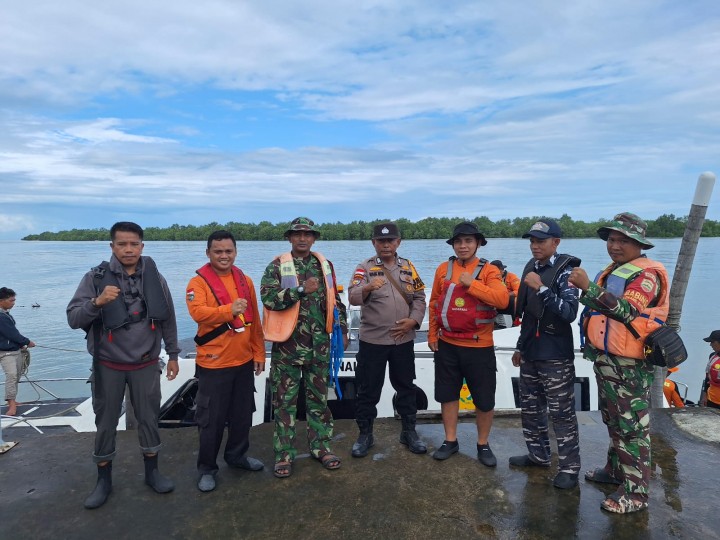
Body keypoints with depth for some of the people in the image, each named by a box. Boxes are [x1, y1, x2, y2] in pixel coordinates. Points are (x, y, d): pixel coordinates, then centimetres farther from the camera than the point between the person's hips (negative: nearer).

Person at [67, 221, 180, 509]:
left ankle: (152, 472, 30)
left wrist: (173, 355, 7)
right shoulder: (96, 277, -9)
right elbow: (73, 319, -14)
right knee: (106, 423, 11)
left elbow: (168, 319, 4)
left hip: (146, 365, 1)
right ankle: (104, 480, 30)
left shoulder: (155, 278, -3)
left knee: (149, 419, 11)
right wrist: (97, 302, -33)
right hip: (108, 365, -1)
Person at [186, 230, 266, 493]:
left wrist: (259, 353, 10)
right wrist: (229, 310, -39)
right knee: (211, 419, 6)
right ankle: (207, 468, 24)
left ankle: (237, 455, 38)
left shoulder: (245, 280, 6)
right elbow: (198, 312, -26)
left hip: (244, 361, 5)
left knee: (243, 413, 18)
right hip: (213, 363, -5)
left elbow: (255, 321, 10)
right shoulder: (199, 282, -8)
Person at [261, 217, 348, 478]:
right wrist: (301, 290, -24)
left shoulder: (325, 266, 9)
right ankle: (284, 454, 18)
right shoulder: (277, 266, -5)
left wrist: (342, 329, 12)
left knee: (319, 398, 13)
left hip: (319, 344, 4)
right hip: (288, 344, -3)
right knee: (285, 400, 5)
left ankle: (321, 446, 28)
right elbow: (268, 298, -18)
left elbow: (335, 300, 15)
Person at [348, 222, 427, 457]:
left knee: (406, 387, 15)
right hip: (372, 340, -3)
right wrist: (367, 287, -41)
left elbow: (419, 298, 8)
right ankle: (365, 434, 24)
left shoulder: (408, 267, 7)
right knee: (368, 390, 7)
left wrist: (413, 320, -8)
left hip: (403, 340, 3)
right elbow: (353, 297, -20)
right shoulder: (365, 267, -5)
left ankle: (409, 431, 31)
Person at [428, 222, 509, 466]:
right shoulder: (443, 269, 5)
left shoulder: (489, 271, -6)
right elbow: (434, 303, 10)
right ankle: (450, 441, 30)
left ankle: (483, 445, 28)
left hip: (479, 347, -3)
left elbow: (502, 300, -22)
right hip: (447, 345, 3)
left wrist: (471, 283, -23)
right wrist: (432, 334, 7)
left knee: (484, 399, 8)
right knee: (448, 394, 13)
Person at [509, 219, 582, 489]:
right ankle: (538, 454, 33)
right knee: (530, 408, 16)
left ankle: (569, 467, 15)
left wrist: (541, 289, -28)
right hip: (530, 353, 7)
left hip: (556, 356, -7)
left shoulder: (565, 270, -11)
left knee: (561, 414, 1)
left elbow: (569, 312, -24)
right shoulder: (532, 267, 10)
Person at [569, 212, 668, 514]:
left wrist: (588, 287, -35)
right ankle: (616, 469, 35)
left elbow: (627, 309, -30)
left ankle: (636, 493, 7)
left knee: (632, 427, -2)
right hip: (605, 361, 10)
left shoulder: (647, 274, -13)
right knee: (614, 422, 21)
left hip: (628, 366, -9)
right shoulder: (612, 271, 16)